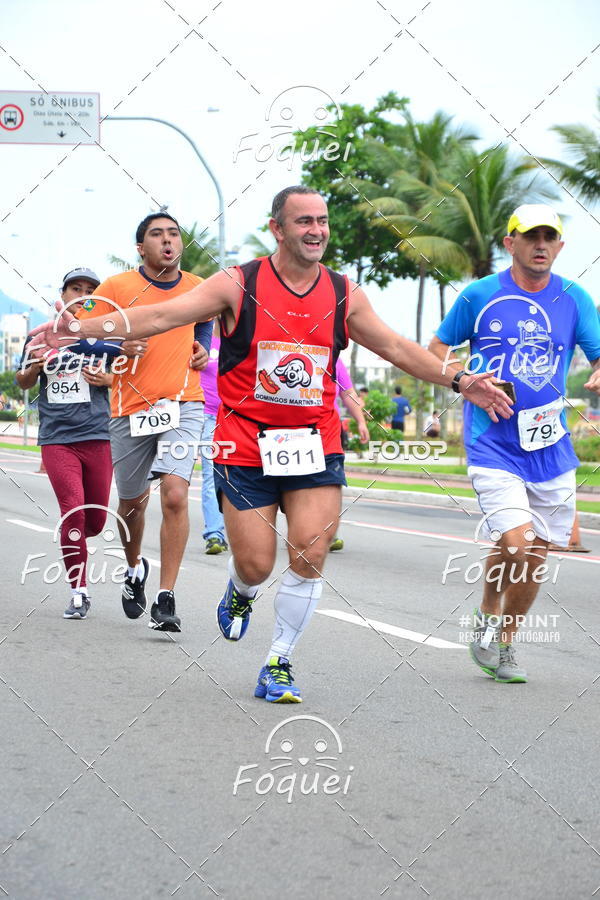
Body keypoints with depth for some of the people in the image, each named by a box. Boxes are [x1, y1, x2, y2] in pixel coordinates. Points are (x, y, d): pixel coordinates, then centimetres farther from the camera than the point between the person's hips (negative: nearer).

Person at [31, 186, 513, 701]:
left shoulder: (345, 296, 5)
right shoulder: (238, 285, -5)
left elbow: (398, 349, 17)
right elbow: (161, 316, -11)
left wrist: (458, 382, 14)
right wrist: (80, 328, -21)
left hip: (316, 446, 2)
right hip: (246, 446, -2)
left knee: (310, 558, -9)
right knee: (256, 566, -2)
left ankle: (278, 665, 10)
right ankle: (241, 593, 37)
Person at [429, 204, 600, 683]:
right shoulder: (480, 295, -1)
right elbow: (437, 348, 8)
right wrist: (467, 382, -10)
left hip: (550, 448, 3)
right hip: (493, 445, -3)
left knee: (534, 554, 9)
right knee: (517, 545, -17)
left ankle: (504, 642, 31)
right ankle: (488, 616, 13)